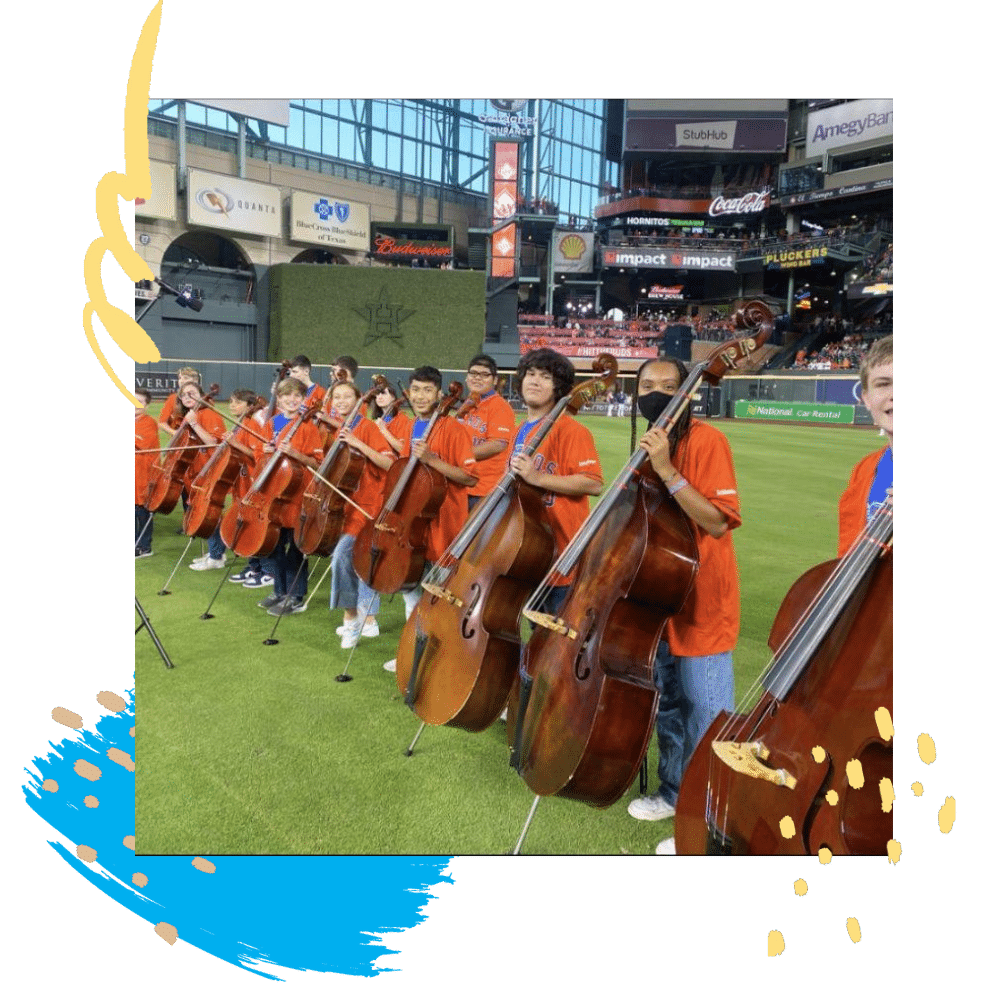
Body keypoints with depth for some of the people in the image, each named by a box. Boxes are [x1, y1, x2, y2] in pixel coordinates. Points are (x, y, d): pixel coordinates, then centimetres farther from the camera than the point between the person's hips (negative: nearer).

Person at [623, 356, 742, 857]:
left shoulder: (707, 441, -15)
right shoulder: (651, 445, 8)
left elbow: (717, 522, -25)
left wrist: (667, 471, -29)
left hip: (702, 601, -8)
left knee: (705, 716, 2)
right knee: (668, 705, 20)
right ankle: (674, 792, 39)